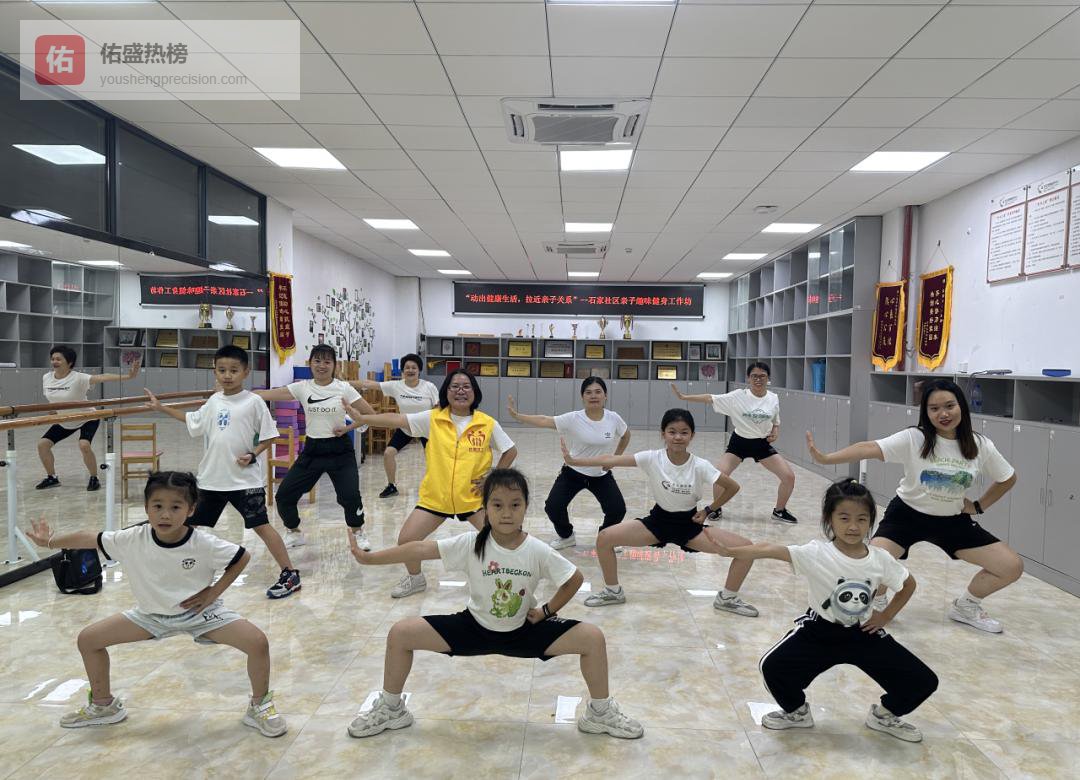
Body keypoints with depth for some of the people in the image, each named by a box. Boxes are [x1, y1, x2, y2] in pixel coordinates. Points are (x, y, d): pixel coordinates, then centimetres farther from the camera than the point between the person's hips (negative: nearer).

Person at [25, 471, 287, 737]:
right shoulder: (133, 539, -21)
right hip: (152, 614, 4)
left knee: (258, 642, -23)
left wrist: (213, 593, -17)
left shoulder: (204, 544, -28)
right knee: (88, 638, 1)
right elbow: (90, 539, -5)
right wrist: (50, 542, 0)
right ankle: (103, 705, 27)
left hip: (198, 611, -4)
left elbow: (243, 557, -15)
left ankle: (260, 706, 5)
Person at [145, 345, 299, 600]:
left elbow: (269, 436, -6)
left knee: (261, 525, -7)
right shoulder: (214, 401, 8)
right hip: (211, 477, 6)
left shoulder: (253, 402, -8)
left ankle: (290, 574, -1)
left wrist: (253, 454, -19)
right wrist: (162, 408, 26)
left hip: (245, 478, -6)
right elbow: (192, 421, 25)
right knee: (193, 525, 16)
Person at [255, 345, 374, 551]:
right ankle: (294, 533, 27)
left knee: (350, 496, -17)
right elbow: (265, 394, -9)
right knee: (284, 495, -1)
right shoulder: (302, 387, -1)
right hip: (312, 449, 3)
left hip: (339, 449, -3)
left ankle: (358, 532, 14)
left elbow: (371, 414, -3)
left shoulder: (344, 388, -6)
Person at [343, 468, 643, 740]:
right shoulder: (471, 544, -21)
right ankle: (390, 709, 15)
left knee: (593, 638, -16)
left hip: (524, 630, 0)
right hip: (475, 627, 0)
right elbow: (420, 549, -26)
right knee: (400, 633, -13)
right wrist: (368, 557, -29)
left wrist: (547, 610, -7)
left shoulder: (538, 551, -20)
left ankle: (600, 713, 11)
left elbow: (575, 579, -6)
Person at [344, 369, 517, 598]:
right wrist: (361, 418, -26)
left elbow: (511, 451, 5)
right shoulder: (433, 419, -6)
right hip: (435, 497, 1)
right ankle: (415, 579, 28)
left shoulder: (488, 424, -6)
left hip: (473, 497, -1)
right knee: (405, 540, -3)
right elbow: (397, 419, -15)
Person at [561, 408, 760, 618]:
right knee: (604, 538, -15)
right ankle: (613, 591, 11)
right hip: (658, 520, 1)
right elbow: (611, 460, -26)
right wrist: (573, 461, -34)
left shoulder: (700, 466, -20)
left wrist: (709, 510, -4)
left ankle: (728, 598, 12)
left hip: (690, 524, 0)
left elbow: (733, 487, -7)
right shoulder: (652, 459, -20)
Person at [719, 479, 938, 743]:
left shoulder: (881, 559, -11)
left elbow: (909, 584, 11)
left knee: (924, 682, -4)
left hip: (864, 634, 3)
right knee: (772, 667, -20)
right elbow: (770, 549, -41)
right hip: (820, 632, -3)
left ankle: (884, 715, 28)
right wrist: (728, 551, -58)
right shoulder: (817, 553, -23)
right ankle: (797, 712, 14)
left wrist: (886, 616, 2)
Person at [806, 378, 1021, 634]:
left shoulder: (981, 447, -10)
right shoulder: (914, 439, -21)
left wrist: (979, 506, 3)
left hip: (953, 521, 4)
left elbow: (1008, 478, 9)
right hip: (907, 514, -4)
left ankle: (965, 606, 26)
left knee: (1012, 567, -1)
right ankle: (877, 603, 9)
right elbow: (870, 448, -35)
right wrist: (824, 457, -48)